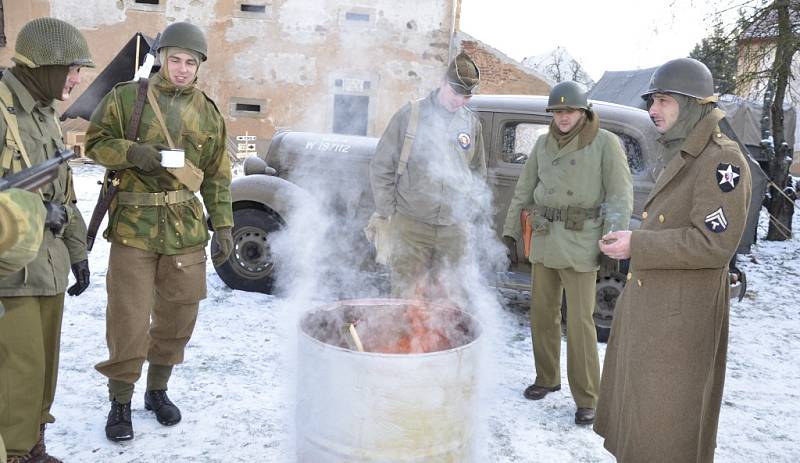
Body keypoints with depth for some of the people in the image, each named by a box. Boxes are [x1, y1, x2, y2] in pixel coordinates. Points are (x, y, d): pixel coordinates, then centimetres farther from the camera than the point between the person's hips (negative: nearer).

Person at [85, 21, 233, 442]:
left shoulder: (208, 113, 11)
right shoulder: (126, 97, 3)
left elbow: (217, 176, 12)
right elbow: (95, 143, 5)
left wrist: (222, 224, 6)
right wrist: (131, 152, -15)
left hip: (186, 229, 3)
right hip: (133, 224, -3)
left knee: (178, 315, 9)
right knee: (128, 319, -1)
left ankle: (158, 390, 29)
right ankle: (120, 401, 17)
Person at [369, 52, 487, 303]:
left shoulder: (472, 123, 11)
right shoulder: (410, 114, 0)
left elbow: (478, 174, 21)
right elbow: (381, 168, 2)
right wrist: (385, 214, -1)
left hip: (453, 228, 3)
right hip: (411, 225, -3)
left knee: (448, 297, 7)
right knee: (407, 294, -3)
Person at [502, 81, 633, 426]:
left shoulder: (605, 143, -4)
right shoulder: (543, 144, 10)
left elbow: (621, 197, -7)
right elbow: (523, 191, 15)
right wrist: (511, 232, 13)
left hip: (580, 245, -5)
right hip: (543, 241, 5)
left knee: (579, 322, -3)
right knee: (542, 313, 13)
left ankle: (586, 399, 9)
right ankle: (547, 379, 31)